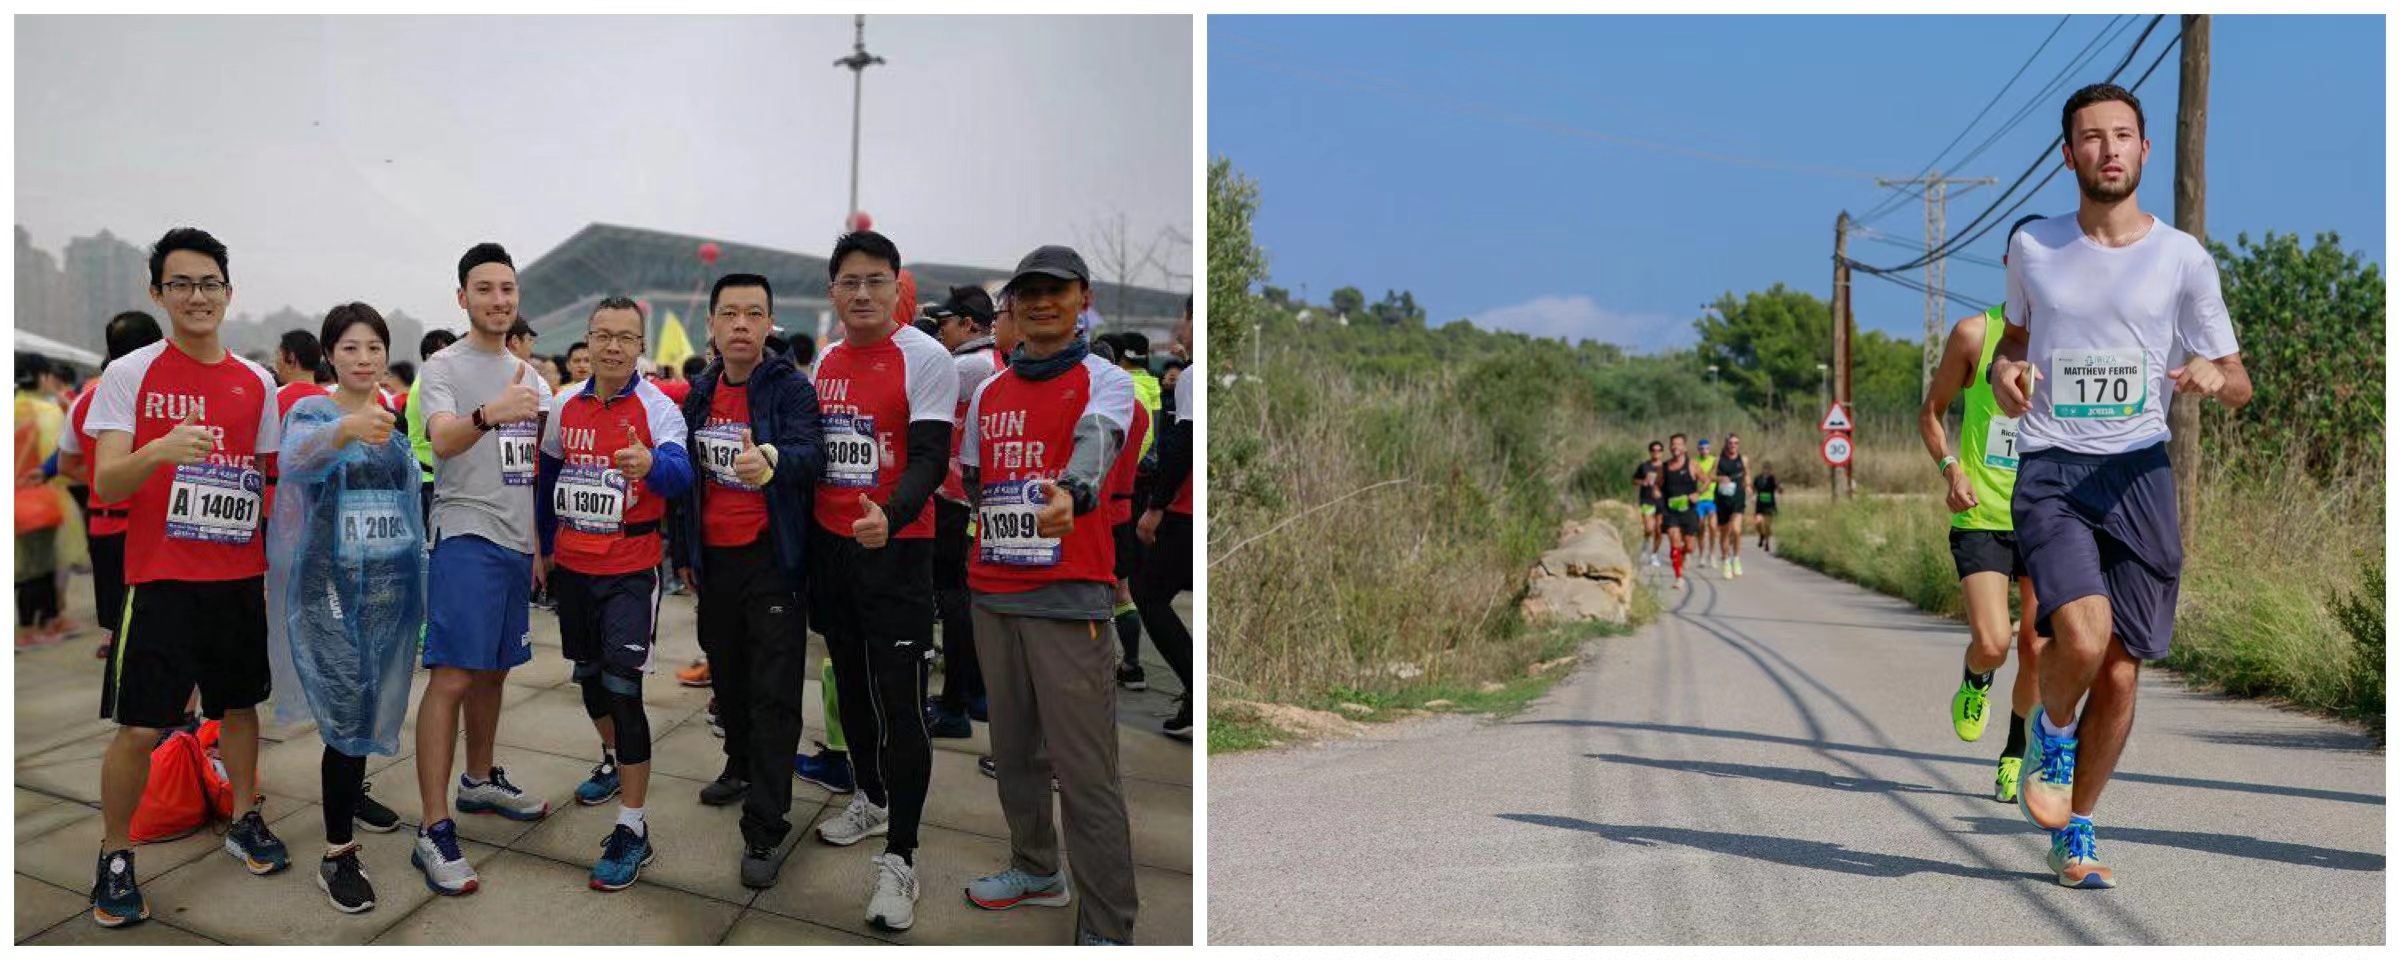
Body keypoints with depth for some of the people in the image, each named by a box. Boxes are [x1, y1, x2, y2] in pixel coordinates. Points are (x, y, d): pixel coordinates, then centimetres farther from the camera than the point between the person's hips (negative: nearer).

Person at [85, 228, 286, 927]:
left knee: (240, 705, 15)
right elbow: (104, 484, -11)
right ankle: (114, 857, 13)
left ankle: (245, 822, 32)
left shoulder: (256, 382, 6)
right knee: (141, 727, -5)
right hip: (161, 576, -4)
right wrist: (158, 451, -32)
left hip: (240, 575, 4)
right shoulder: (131, 375, -5)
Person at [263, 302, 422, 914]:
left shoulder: (397, 417, 8)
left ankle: (350, 792, 42)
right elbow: (296, 461, -33)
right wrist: (349, 429, -53)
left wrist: (422, 579, 16)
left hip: (391, 586, 6)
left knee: (373, 701, 18)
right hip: (332, 587, -6)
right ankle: (338, 857, -4)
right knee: (348, 713, -10)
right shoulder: (311, 411, -8)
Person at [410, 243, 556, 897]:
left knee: (494, 670, 18)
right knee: (452, 677, -12)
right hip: (466, 536, -7)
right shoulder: (444, 367, -6)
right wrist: (488, 414, -46)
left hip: (516, 543, 7)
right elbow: (443, 440, -25)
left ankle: (480, 781, 35)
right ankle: (434, 831, -11)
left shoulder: (527, 374, 15)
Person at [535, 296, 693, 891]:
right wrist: (545, 547, 21)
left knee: (622, 689, -12)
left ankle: (633, 831, -7)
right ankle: (613, 760, 48)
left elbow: (680, 473, -31)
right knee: (587, 676, 20)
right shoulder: (568, 407, 4)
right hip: (572, 567, 6)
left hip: (630, 570, -6)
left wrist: (650, 464, -53)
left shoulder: (657, 408, -13)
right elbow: (549, 479, 18)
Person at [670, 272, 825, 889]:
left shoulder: (791, 388, -10)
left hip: (772, 560, -6)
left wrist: (771, 460, -50)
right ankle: (741, 767, 43)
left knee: (773, 693, -5)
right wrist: (684, 553, 18)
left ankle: (764, 831, -2)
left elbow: (809, 456, -27)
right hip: (714, 559, 6)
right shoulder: (699, 394, 8)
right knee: (727, 676, 20)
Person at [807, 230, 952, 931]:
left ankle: (900, 857, 1)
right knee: (851, 685, 19)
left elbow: (929, 457, -18)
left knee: (900, 705, -7)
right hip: (829, 546, 7)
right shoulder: (825, 360, 10)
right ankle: (871, 800, 39)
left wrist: (889, 518, -36)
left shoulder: (925, 358, -11)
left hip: (896, 551, -7)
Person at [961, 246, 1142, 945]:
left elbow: (1096, 442, -26)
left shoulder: (1105, 382, -4)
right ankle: (1036, 870, 36)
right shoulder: (988, 394, 14)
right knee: (1014, 750, 17)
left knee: (1086, 770, -8)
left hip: (1069, 598, -6)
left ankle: (1107, 931, -3)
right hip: (991, 597, 6)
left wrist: (1072, 491, -45)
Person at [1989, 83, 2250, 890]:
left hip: (2139, 470, 1)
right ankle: (2052, 730, 9)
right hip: (2049, 469, -1)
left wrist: (2215, 375, -17)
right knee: (2082, 631, -25)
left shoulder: (2182, 258, 3)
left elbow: (2239, 387, 8)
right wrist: (2003, 369, 0)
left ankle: (2076, 830, 22)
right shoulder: (2031, 247, 6)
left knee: (2120, 672, 3)